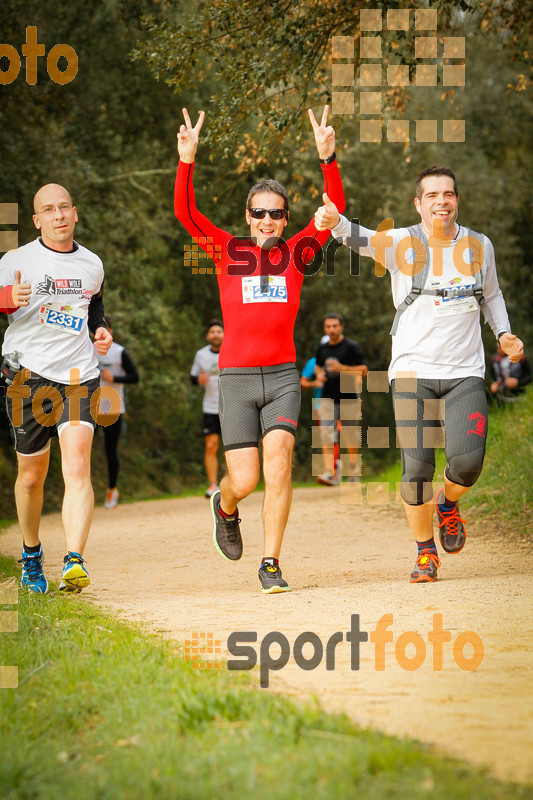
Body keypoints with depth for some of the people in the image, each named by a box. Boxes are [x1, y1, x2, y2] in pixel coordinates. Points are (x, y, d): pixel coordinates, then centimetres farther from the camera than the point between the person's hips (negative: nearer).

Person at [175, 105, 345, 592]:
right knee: (244, 481, -4)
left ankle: (271, 564, -8)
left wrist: (327, 158, -18)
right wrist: (187, 161, -22)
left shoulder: (297, 252, 7)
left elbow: (334, 210, -4)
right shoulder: (226, 251, 5)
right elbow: (185, 213, -7)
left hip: (283, 375, 1)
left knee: (278, 460, -18)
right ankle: (225, 507, 34)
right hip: (236, 377, -1)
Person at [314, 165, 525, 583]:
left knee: (468, 460, -14)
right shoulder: (403, 244, -5)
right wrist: (335, 221, -47)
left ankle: (448, 504, 22)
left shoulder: (479, 246, 6)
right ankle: (426, 551, 13)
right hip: (414, 370, -2)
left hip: (465, 372, 2)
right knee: (417, 467, -9)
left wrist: (504, 333, 7)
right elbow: (362, 239, -25)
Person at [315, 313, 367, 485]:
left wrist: (341, 368, -20)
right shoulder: (322, 349, 11)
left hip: (348, 397, -3)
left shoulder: (351, 347, -4)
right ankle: (330, 472, -19)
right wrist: (319, 374, 5)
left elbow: (363, 371, -9)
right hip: (328, 398, 3)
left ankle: (353, 467, 30)